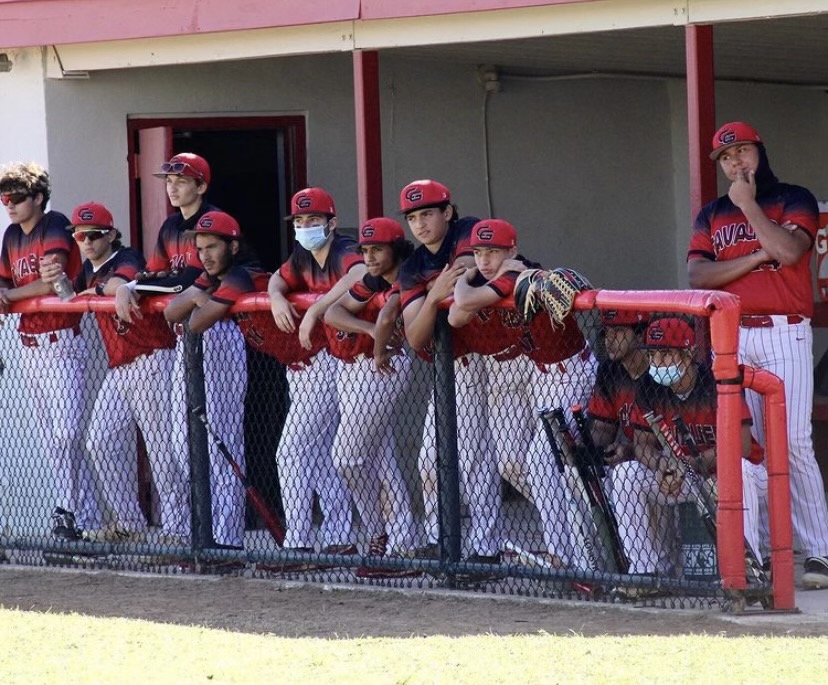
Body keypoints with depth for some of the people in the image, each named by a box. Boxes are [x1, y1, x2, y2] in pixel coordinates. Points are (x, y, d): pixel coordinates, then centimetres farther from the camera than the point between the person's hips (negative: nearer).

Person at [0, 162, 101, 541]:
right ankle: (87, 516, 11)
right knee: (48, 436, 7)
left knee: (66, 431, -16)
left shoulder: (55, 226, -9)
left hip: (61, 342, -8)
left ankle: (68, 509, -9)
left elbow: (51, 283, -18)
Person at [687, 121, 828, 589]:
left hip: (785, 335, -4)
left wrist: (748, 204, -8)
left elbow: (788, 250, -14)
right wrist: (757, 257, -8)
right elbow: (698, 275, 1)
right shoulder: (712, 215, 16)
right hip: (732, 339, 4)